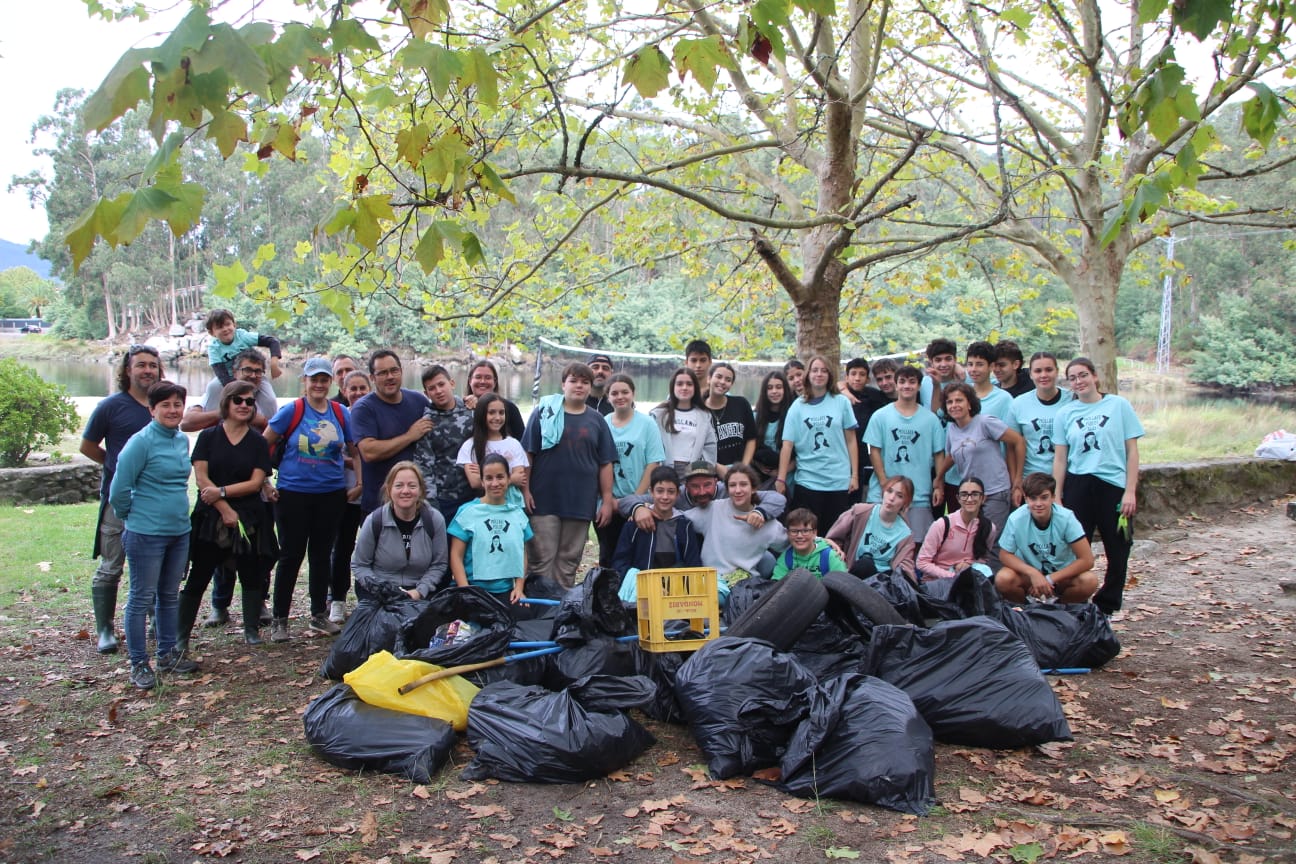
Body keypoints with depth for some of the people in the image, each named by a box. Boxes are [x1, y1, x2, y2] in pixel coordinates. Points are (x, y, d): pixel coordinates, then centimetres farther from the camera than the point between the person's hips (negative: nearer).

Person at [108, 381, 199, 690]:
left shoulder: (183, 440, 7)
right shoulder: (141, 442, -14)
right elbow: (119, 490, -13)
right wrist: (132, 518, -1)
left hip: (179, 531, 7)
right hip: (146, 534, -7)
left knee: (170, 596, 16)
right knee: (141, 599, 3)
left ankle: (167, 655, 28)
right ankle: (139, 663, 12)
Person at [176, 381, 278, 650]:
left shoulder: (258, 442, 5)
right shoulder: (208, 437, 3)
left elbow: (256, 483, -3)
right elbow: (201, 477, -6)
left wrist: (222, 491, -15)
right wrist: (226, 510, -12)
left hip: (249, 518, 1)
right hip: (210, 517, -1)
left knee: (251, 576, 7)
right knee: (198, 578, 0)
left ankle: (252, 629, 19)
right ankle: (181, 636, 6)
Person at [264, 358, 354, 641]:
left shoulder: (341, 413, 4)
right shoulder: (290, 411, -5)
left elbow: (354, 451, 14)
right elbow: (264, 445, 1)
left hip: (332, 493, 3)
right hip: (293, 493, -3)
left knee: (322, 553, 12)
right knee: (291, 554, 1)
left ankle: (319, 615, 25)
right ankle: (279, 619, 13)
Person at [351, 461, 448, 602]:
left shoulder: (435, 520, -6)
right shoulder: (374, 521, -8)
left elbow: (439, 564, 2)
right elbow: (359, 565, 0)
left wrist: (420, 591, -13)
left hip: (420, 592, 1)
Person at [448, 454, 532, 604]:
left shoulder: (517, 513, 12)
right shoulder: (467, 512, 1)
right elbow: (456, 556, -1)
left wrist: (519, 588, 4)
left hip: (507, 591, 3)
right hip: (474, 588, -3)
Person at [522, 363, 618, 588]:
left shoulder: (596, 421, 10)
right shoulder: (545, 413, 3)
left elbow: (605, 464, 9)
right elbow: (527, 454, 0)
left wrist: (607, 500, 3)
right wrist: (525, 490, -7)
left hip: (581, 502, 2)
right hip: (544, 500, -2)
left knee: (569, 560, 9)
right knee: (542, 558, 0)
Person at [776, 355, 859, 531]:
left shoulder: (841, 402, 3)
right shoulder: (797, 407, 3)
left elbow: (851, 440, 4)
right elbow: (787, 445, -1)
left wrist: (855, 475, 0)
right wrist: (781, 479, -6)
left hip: (839, 481, 0)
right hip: (807, 481, 0)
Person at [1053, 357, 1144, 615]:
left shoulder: (1119, 405, 1)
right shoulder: (1065, 413, 6)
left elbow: (1132, 451, 0)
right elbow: (1060, 458, 7)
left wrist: (1130, 491, -6)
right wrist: (1057, 495, 3)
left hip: (1114, 485, -1)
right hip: (1078, 486, 1)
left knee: (1118, 550, 5)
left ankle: (1106, 606, 20)